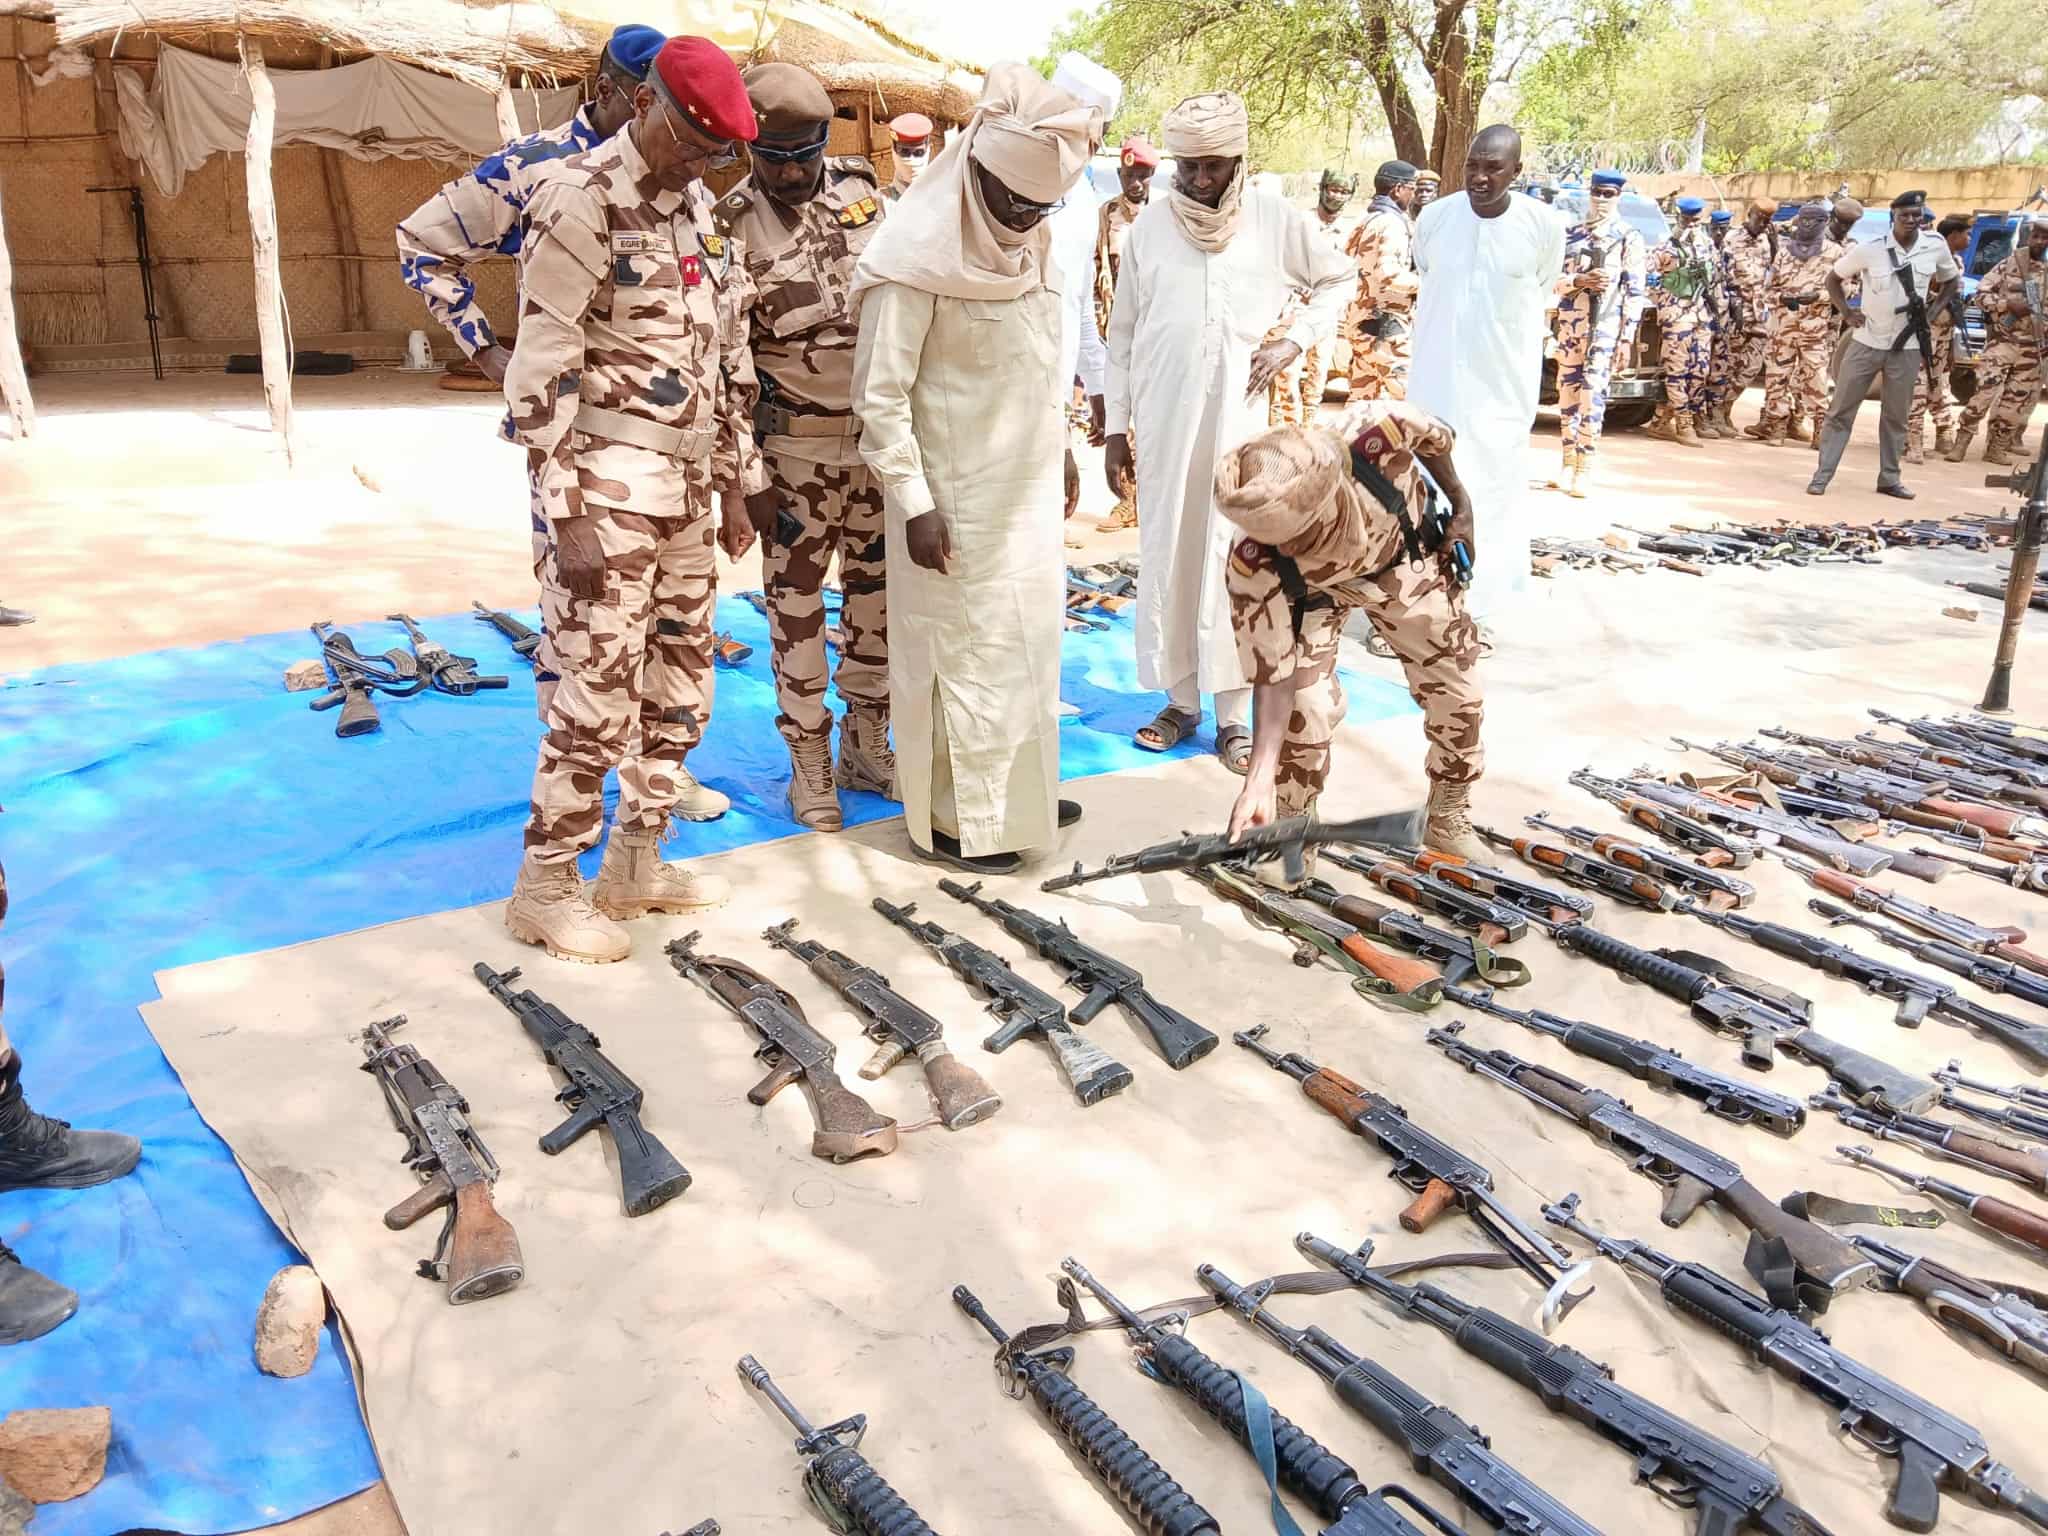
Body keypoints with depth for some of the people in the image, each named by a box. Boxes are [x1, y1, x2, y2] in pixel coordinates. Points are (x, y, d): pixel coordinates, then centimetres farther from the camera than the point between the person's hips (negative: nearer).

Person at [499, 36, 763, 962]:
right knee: (598, 696, -5)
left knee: (681, 685, 12)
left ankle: (634, 866, 26)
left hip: (685, 492, 8)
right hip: (609, 495, -8)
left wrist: (735, 483, 17)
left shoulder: (697, 207, 14)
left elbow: (728, 356, 19)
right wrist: (568, 512, -18)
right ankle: (545, 888, 11)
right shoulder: (581, 201, -10)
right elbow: (543, 371, -15)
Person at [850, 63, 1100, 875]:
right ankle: (955, 816, 16)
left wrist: (1057, 452, 17)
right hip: (957, 496, -8)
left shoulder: (1032, 244, 6)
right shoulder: (919, 257, -18)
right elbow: (879, 395, -17)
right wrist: (913, 504, -19)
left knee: (1025, 639, 15)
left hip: (1026, 486, 8)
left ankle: (1012, 794, 30)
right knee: (966, 650, 2)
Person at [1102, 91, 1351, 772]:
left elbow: (1338, 277, 15)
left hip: (1239, 416, -1)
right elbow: (1123, 331, 7)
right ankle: (1179, 699, 19)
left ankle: (1233, 713, 6)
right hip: (1164, 419, 1)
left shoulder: (1275, 220, 0)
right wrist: (1117, 425, 5)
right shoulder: (1149, 226, 2)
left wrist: (1294, 341, 1)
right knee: (1166, 557, 6)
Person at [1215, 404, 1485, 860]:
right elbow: (1273, 678, -33)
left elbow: (1437, 438, -18)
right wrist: (1259, 779, -43)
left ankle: (1449, 819, 31)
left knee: (1458, 694, 6)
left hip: (1404, 558, 2)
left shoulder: (1378, 434, -44)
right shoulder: (1254, 567, -42)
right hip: (1312, 588, -2)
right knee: (1307, 704, -21)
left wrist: (1459, 498, 0)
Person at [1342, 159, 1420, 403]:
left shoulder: (1366, 221, 16)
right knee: (1405, 393, -8)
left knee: (1363, 393, 12)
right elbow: (1387, 274, -26)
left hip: (1360, 320, 10)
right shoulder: (1393, 223, -13)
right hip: (1384, 323, -9)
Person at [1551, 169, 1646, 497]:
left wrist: (1626, 336, -9)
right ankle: (1569, 464, 14)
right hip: (1569, 324, 4)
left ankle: (1584, 470, -10)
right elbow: (1553, 278, 10)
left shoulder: (1629, 237, 3)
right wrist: (1580, 280, -11)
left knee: (1592, 396, -11)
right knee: (1567, 393, 6)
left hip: (1604, 327, -4)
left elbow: (1635, 291, -1)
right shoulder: (1572, 233, 15)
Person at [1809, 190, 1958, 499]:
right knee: (1841, 411, 0)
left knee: (1896, 416, 10)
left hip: (1908, 346, 2)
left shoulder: (1937, 247, -3)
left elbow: (1950, 281, 15)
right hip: (1867, 342, -2)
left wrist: (1931, 312, 4)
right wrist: (1847, 314, -7)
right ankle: (1822, 474, 5)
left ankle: (1889, 478, 18)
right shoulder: (1869, 249, -11)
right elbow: (1833, 278, 3)